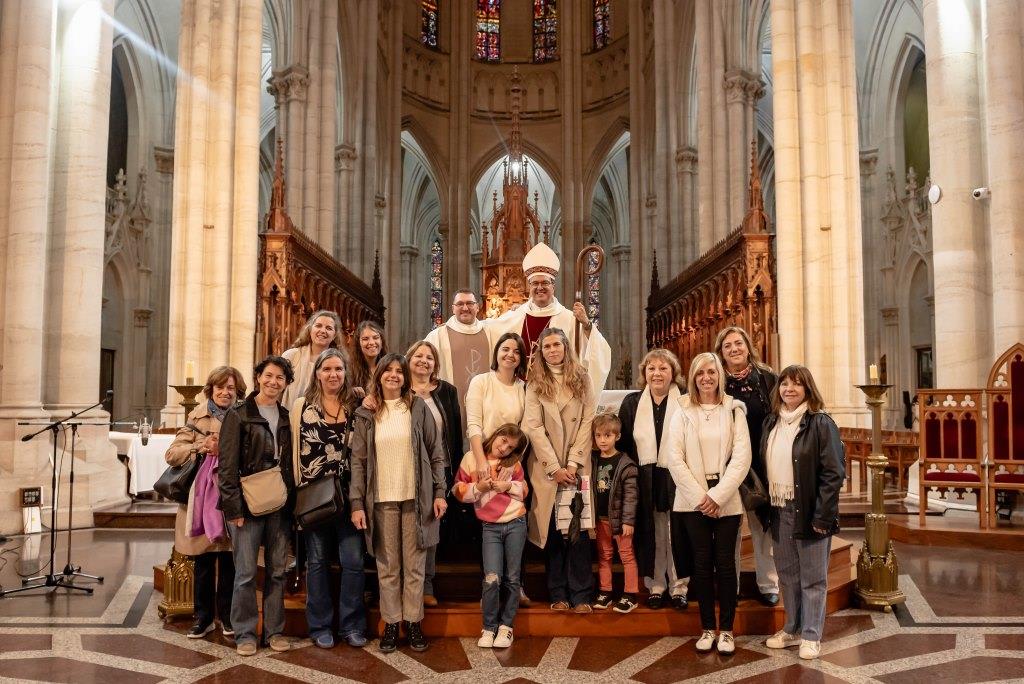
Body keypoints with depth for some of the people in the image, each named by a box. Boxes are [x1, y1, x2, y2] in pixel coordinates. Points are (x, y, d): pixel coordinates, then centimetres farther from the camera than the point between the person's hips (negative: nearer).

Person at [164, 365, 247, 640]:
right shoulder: (197, 418, 5)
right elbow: (172, 454, -1)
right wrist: (203, 447, -14)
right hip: (202, 499, 1)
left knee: (228, 563, 6)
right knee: (203, 563, 8)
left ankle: (226, 616, 20)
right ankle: (204, 617, 21)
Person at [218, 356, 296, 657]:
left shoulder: (287, 418, 12)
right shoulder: (238, 415, -2)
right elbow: (228, 465, -6)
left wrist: (293, 501, 4)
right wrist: (234, 507, -12)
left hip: (280, 505, 4)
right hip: (248, 504, -4)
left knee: (277, 571, 9)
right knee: (246, 572, 0)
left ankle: (274, 630, 20)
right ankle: (244, 632, 13)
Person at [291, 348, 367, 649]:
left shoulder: (355, 406, 7)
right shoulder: (302, 405, 3)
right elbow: (295, 449, 2)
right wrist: (297, 489, -2)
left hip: (347, 492, 1)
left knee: (353, 559, -2)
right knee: (317, 560, 8)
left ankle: (351, 625, 12)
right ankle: (320, 626, 20)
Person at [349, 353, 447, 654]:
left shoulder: (419, 408, 3)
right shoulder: (366, 415, 4)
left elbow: (436, 452, 3)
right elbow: (358, 461, 2)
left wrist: (439, 492, -3)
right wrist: (357, 503, -4)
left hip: (416, 498, 0)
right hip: (382, 500, 1)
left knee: (414, 565, 7)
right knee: (387, 566, 7)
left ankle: (413, 622, 18)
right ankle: (391, 623, 17)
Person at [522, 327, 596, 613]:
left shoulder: (582, 380, 7)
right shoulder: (535, 384, 3)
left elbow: (587, 422, 1)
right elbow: (534, 428, -4)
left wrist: (573, 463, -9)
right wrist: (555, 468, -10)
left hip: (577, 466, 0)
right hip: (547, 467, 0)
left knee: (579, 529, -3)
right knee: (552, 530, 3)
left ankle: (580, 594, 3)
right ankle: (558, 594, 10)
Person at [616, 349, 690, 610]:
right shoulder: (632, 403, 7)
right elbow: (622, 442, 7)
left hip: (676, 478, -2)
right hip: (645, 481, 2)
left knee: (676, 534, 3)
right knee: (651, 535, 7)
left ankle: (679, 587, 15)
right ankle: (655, 586, 18)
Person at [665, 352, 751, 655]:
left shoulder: (734, 411, 3)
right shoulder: (683, 413, 4)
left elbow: (741, 458, -4)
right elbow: (675, 460, -2)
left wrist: (717, 496, -11)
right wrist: (699, 496, -9)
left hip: (726, 500, 0)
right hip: (694, 500, 0)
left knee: (725, 563, 1)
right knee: (702, 563, 4)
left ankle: (726, 629, 12)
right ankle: (707, 628, 15)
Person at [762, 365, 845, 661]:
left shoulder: (821, 423, -9)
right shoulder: (771, 422, 9)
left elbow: (833, 472, -13)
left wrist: (822, 515, -17)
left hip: (809, 511, -6)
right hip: (779, 511, 6)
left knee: (812, 577, 5)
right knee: (787, 574, 14)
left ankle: (811, 636, 15)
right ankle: (792, 629, 28)